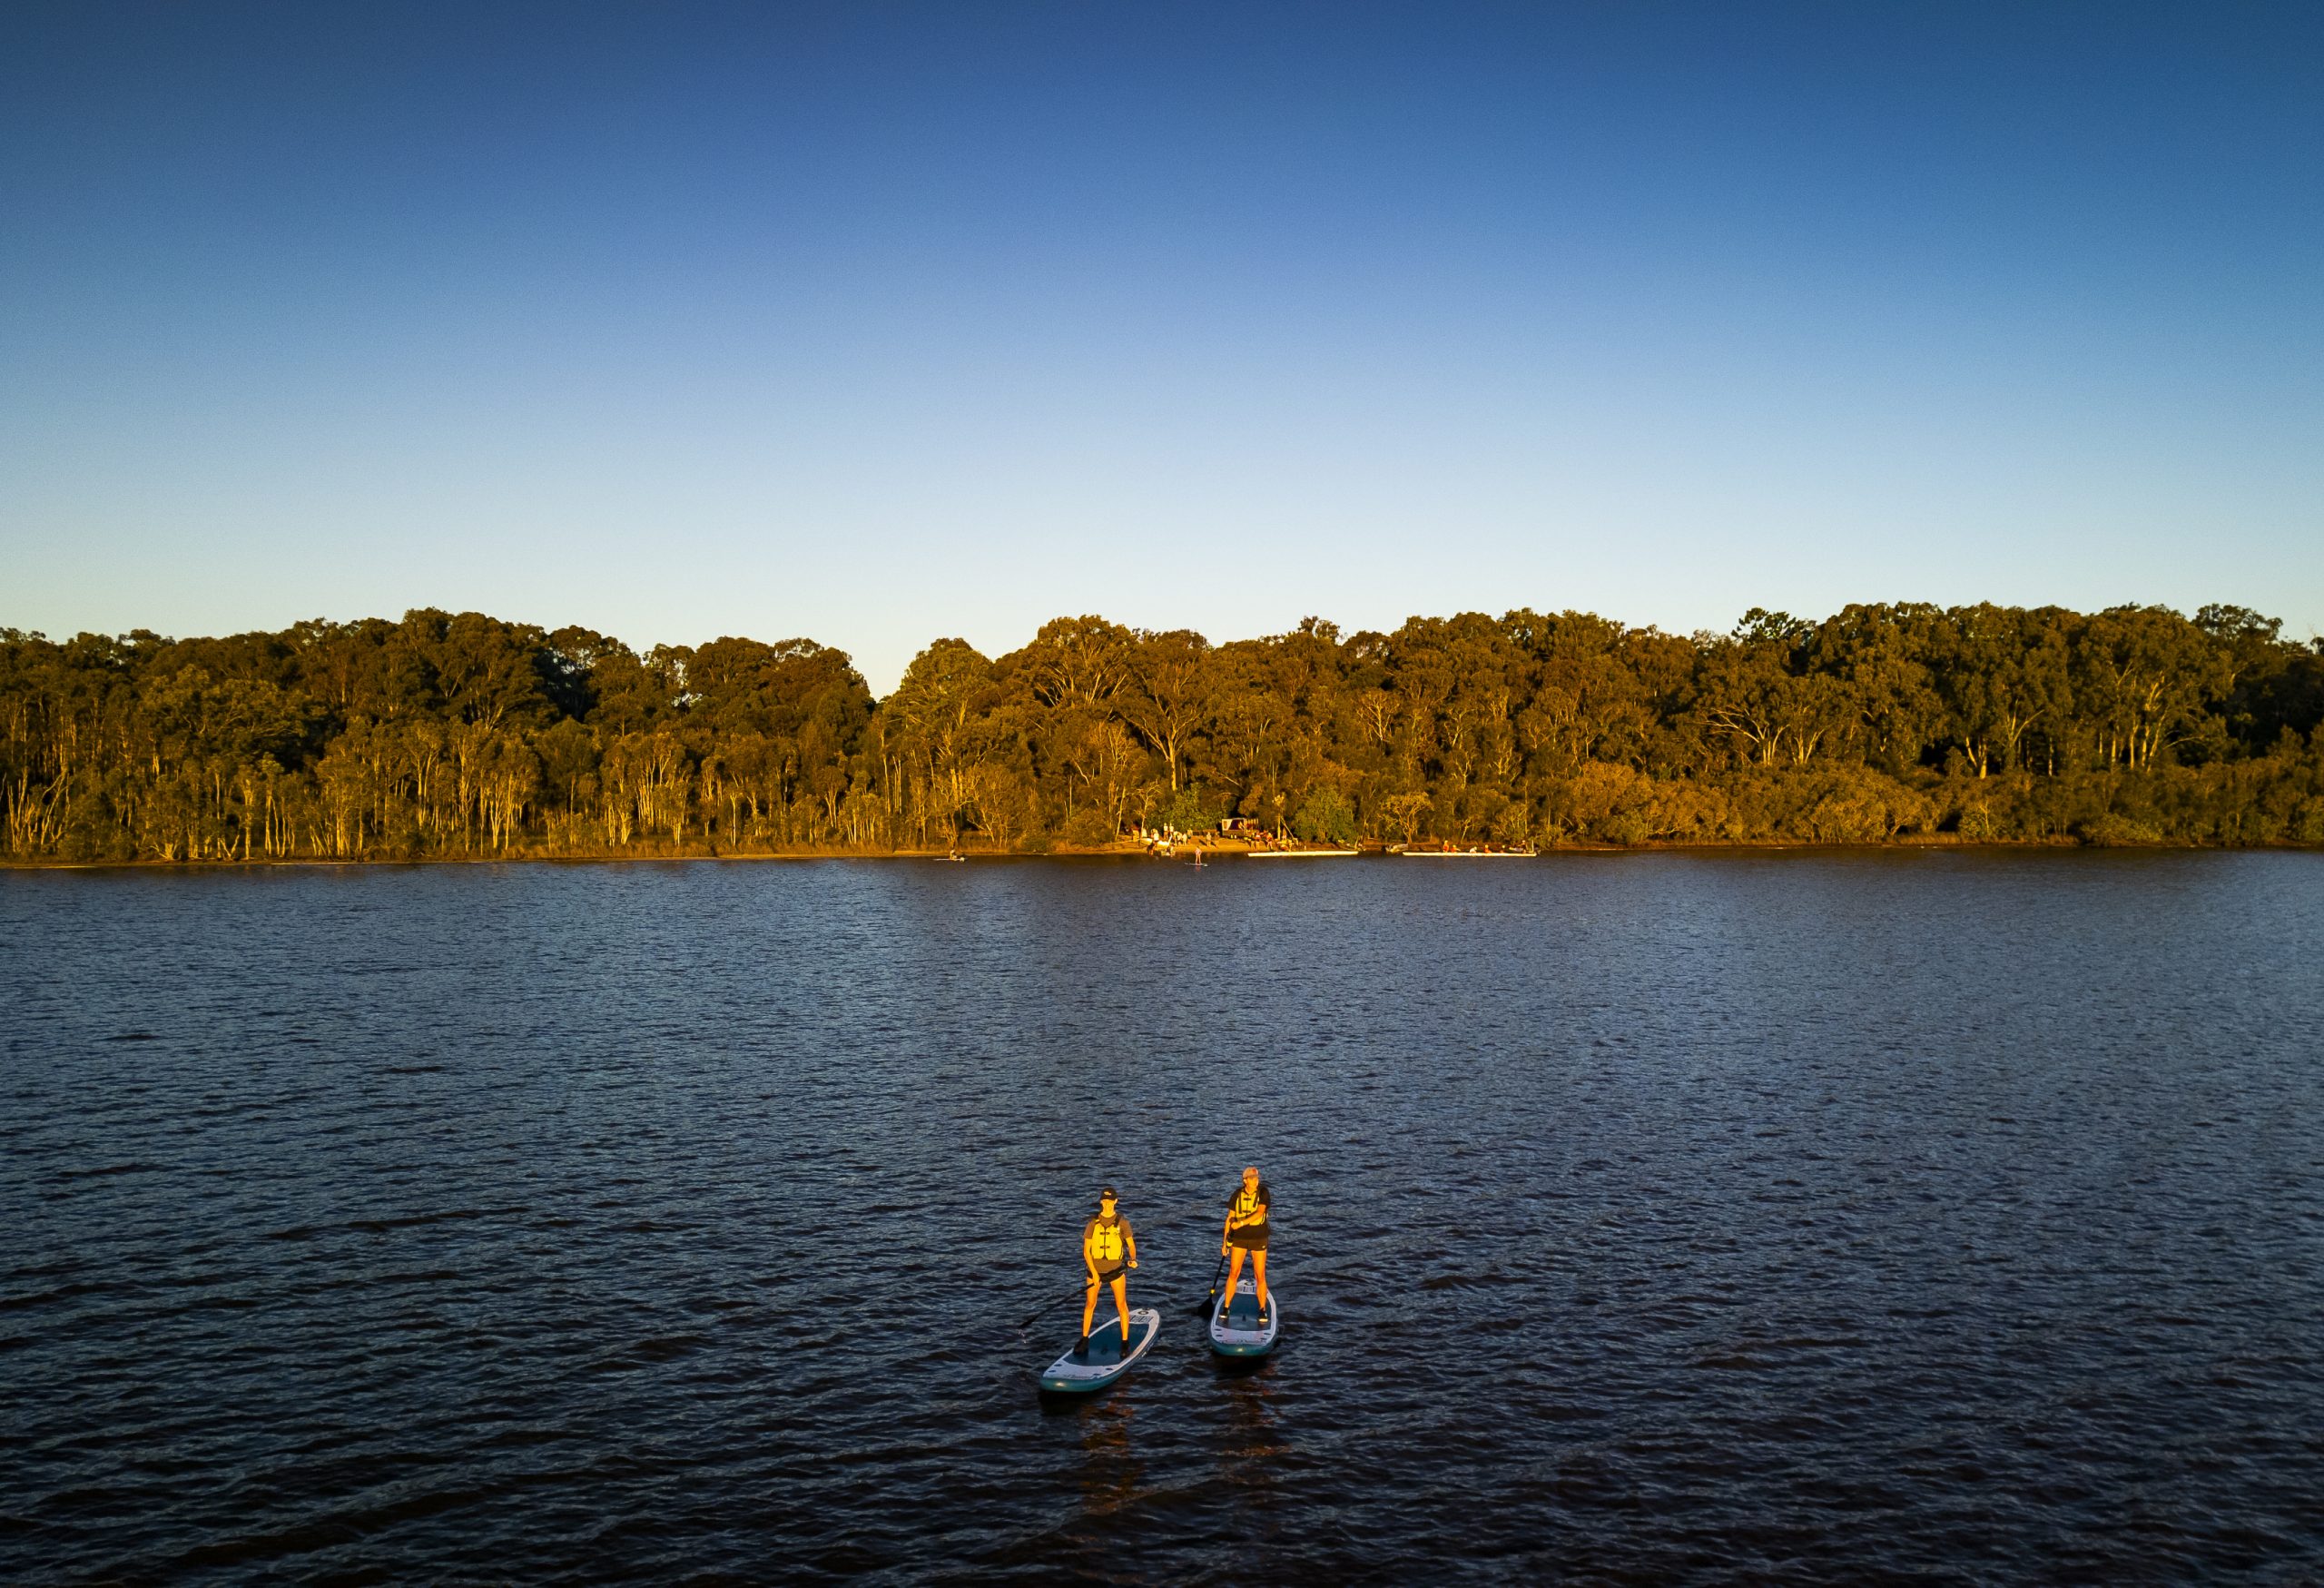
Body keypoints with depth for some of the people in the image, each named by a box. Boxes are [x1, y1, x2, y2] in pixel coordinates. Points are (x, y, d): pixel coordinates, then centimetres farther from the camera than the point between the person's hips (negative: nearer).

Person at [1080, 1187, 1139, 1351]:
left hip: (1116, 1269, -1)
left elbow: (1131, 1245, -2)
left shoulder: (1122, 1222, -5)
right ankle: (1084, 1338, 23)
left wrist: (1133, 1259, -24)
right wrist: (1094, 1273, -12)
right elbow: (1086, 1251, -4)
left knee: (1121, 1305, -2)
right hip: (1095, 1268, 1)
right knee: (1090, 1304, 8)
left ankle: (1125, 1341, 9)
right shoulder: (1093, 1223, -4)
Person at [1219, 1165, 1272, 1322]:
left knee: (1260, 1276, 1)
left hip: (1259, 1238, -1)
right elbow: (1230, 1218, 2)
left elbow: (1259, 1212, -24)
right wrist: (1224, 1241, 2)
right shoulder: (1237, 1195, -5)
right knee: (1233, 1274, 0)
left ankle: (1262, 1310, 14)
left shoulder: (1263, 1192, -10)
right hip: (1239, 1238, 1)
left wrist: (1241, 1223, -29)